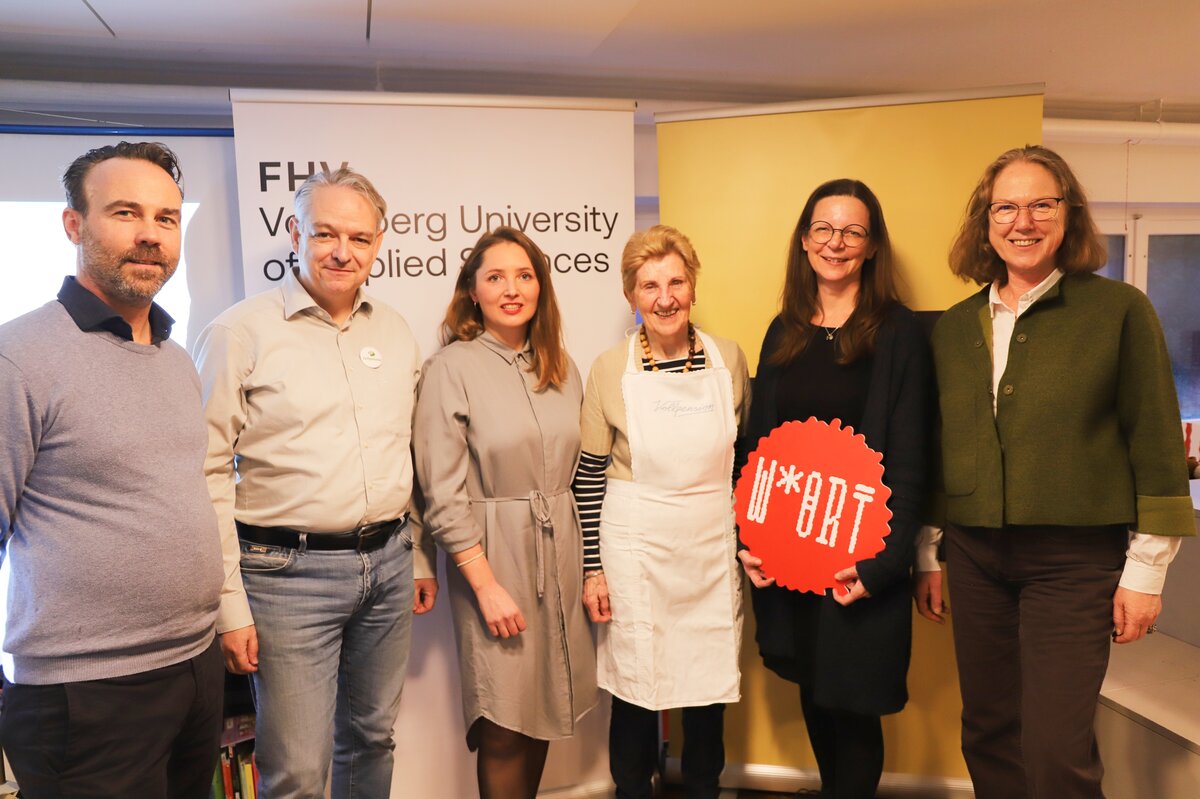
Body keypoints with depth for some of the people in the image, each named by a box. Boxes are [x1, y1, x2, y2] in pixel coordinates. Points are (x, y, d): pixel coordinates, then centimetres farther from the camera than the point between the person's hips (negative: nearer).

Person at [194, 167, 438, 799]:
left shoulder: (395, 331, 9)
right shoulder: (241, 333, -8)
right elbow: (209, 474, -9)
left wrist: (419, 557, 16)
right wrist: (229, 604, -12)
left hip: (388, 562, 5)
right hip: (289, 572, -5)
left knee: (373, 739, 19)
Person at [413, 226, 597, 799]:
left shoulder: (561, 368, 8)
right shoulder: (450, 369, -9)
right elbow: (444, 496, -12)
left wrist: (590, 565, 8)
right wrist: (487, 585, -13)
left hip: (558, 555, 5)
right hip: (492, 556, -5)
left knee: (543, 709, 14)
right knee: (504, 729, 3)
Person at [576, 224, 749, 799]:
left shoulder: (729, 359, 0)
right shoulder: (610, 370, -6)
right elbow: (591, 475, -2)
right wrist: (593, 568, -2)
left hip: (714, 551, 2)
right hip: (635, 552, -2)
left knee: (709, 692, 13)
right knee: (635, 692, 10)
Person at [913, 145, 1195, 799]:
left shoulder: (1119, 310, -4)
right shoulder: (954, 327, 8)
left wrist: (1146, 570, -5)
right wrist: (928, 554, 13)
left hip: (1075, 558, -4)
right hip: (975, 554, 4)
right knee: (988, 736, 13)